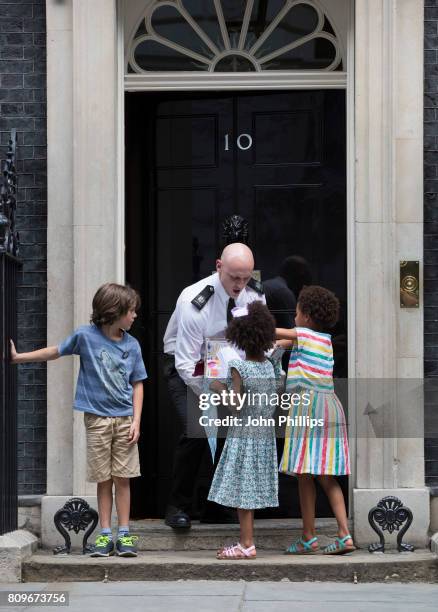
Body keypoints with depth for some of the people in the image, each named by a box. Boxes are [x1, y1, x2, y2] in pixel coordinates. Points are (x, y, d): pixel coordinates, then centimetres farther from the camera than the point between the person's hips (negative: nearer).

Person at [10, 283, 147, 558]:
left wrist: (136, 421, -4)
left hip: (124, 419, 1)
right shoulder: (86, 336, -5)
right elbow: (56, 351, 8)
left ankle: (125, 535, 7)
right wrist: (18, 357, 6)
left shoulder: (132, 345, 2)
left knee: (122, 478, 1)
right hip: (97, 419, -1)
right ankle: (105, 535, 10)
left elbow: (137, 385, 5)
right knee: (103, 480, 4)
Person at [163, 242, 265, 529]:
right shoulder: (195, 302, -31)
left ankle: (215, 510, 6)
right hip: (185, 366, -5)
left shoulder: (255, 294, -15)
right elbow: (186, 365, -29)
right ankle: (178, 507, -7)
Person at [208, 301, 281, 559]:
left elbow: (235, 403, -17)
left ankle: (247, 545, -1)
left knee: (242, 490, -2)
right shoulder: (271, 366, 3)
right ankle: (247, 542, 16)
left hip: (243, 435, -6)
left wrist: (219, 388, -3)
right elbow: (275, 402, 8)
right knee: (252, 490, 12)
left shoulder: (239, 367, -15)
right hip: (265, 435, 7)